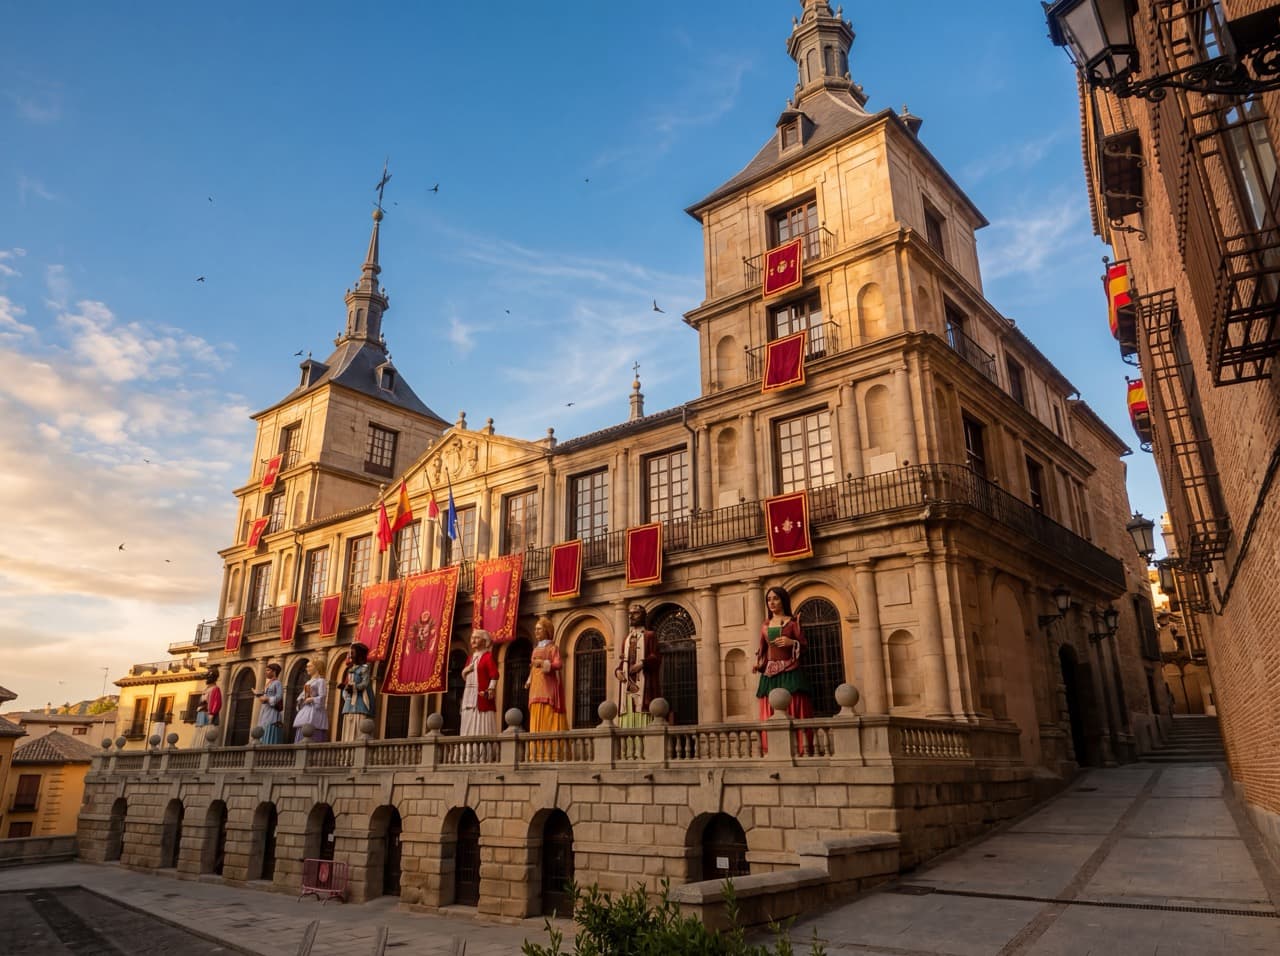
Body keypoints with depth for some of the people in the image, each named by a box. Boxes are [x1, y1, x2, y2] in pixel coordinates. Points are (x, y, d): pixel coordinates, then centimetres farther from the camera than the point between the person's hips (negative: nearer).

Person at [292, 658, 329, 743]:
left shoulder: (320, 680, -2)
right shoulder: (308, 682, 22)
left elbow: (322, 697, -11)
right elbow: (301, 696, 20)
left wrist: (311, 699, -12)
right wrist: (301, 699, 0)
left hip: (316, 710, -8)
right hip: (306, 710, 8)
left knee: (313, 737, -13)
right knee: (302, 735, 1)